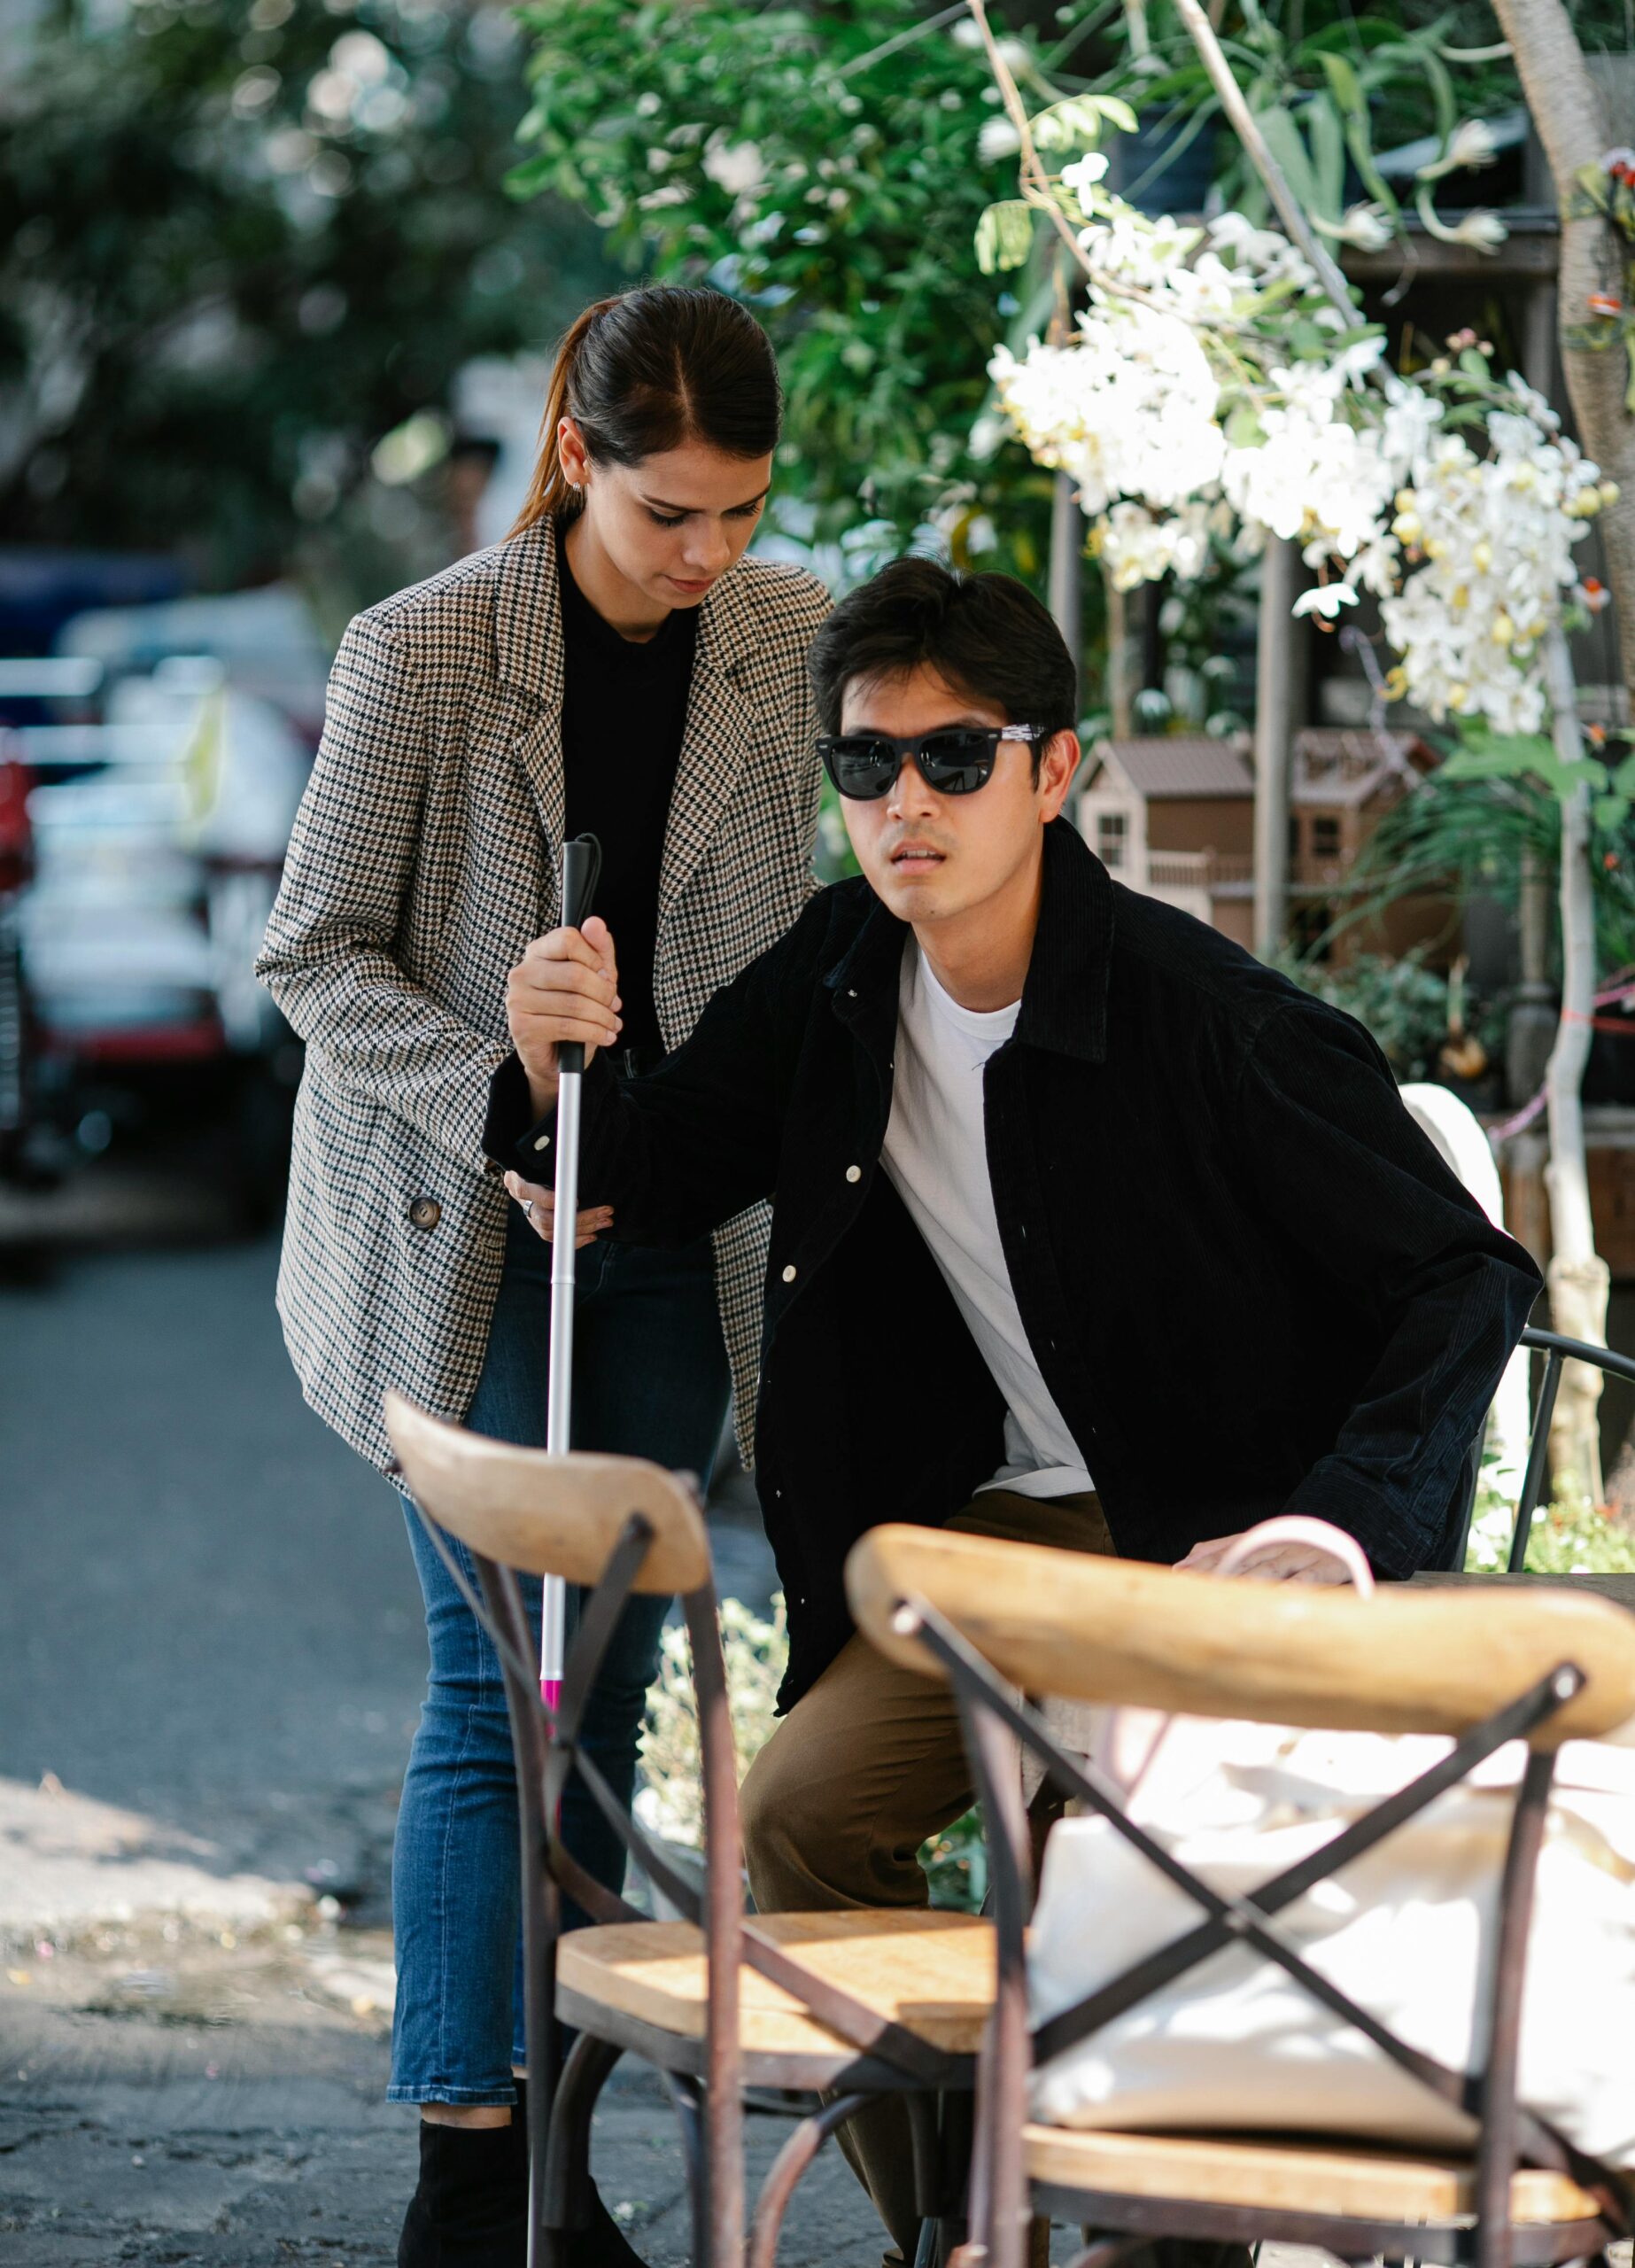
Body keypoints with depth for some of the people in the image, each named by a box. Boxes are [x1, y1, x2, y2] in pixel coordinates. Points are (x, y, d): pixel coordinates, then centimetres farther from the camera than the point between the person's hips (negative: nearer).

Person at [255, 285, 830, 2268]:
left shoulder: (791, 636, -1)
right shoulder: (419, 653, -13)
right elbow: (316, 956, -8)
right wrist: (502, 1113, -20)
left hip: (679, 1227, 4)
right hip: (459, 1233, -4)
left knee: (606, 1683, 6)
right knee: (501, 1681, -8)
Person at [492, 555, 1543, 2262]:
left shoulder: (1213, 1027, -23)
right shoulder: (836, 978, -3)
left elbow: (1466, 1283, -20)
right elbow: (655, 1187, 9)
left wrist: (1335, 1531, -34)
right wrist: (562, 1068, -14)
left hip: (1231, 1538, -6)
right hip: (1008, 1517, 6)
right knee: (799, 1814, -9)